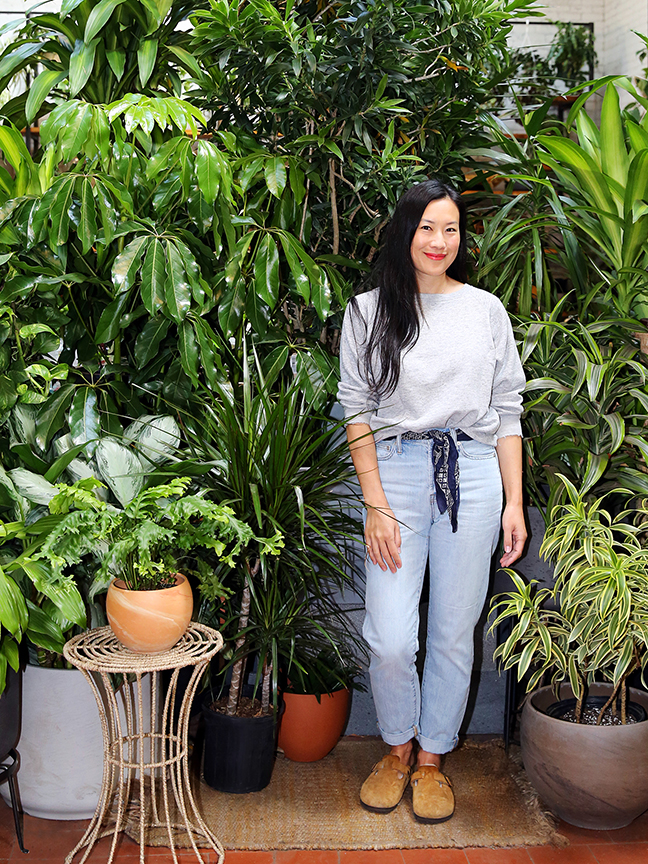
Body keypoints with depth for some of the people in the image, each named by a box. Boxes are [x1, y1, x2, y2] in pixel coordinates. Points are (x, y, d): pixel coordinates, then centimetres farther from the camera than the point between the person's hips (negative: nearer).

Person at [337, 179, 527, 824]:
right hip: (396, 472, -1)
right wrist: (376, 505, -5)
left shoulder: (487, 310, 10)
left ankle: (432, 759, 27)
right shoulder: (368, 312, 5)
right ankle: (397, 749, 23)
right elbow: (357, 411, 3)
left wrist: (514, 503, 5)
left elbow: (508, 411, 11)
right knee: (390, 640, -5)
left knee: (453, 634, 7)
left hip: (473, 476, 1)